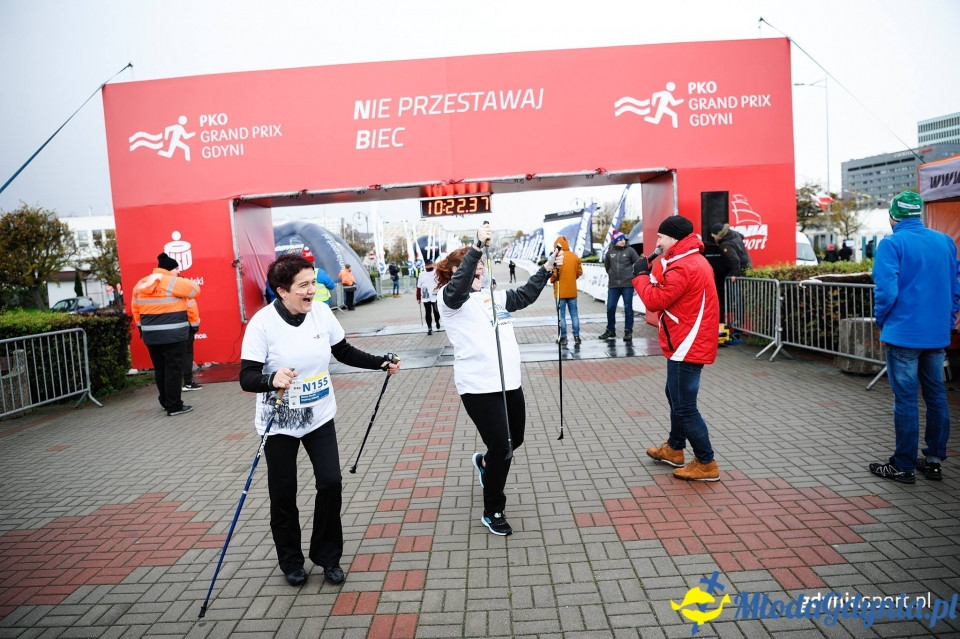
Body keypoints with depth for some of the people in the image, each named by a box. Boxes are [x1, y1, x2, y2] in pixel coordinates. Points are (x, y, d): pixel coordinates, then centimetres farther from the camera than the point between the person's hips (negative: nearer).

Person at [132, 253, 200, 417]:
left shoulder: (141, 284, 12)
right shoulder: (174, 282, -9)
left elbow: (135, 307, 18)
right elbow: (195, 291, -2)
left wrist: (142, 326, 25)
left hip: (150, 335, 7)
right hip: (173, 334, -7)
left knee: (159, 369, 15)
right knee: (173, 369, -2)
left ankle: (165, 402, 26)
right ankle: (174, 406, 1)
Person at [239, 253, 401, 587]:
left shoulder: (321, 312, -7)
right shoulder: (263, 322, -20)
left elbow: (345, 352, 7)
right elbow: (246, 377, -22)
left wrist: (381, 362, -1)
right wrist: (271, 379, -42)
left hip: (319, 417, 3)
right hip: (279, 423, -3)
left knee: (331, 483, -1)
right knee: (283, 494, 8)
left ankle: (327, 556, 21)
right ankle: (291, 561, 31)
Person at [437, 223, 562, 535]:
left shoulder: (494, 296, 16)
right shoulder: (449, 298, -6)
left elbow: (524, 296, 16)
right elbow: (459, 285, -27)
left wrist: (547, 267, 6)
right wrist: (477, 246, -34)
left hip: (509, 382, 8)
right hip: (478, 387, -7)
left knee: (514, 440, 19)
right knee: (501, 447, -3)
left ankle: (485, 462, 52)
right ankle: (492, 512, 18)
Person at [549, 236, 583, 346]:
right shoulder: (575, 257, 2)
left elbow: (554, 273, -17)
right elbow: (579, 272, 6)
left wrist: (552, 280, 3)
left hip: (560, 291, -4)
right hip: (572, 291, 4)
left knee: (561, 315, 3)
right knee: (574, 314, 10)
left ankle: (563, 337, 4)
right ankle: (576, 336, 11)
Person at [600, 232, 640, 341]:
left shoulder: (630, 250, -2)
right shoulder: (610, 252, 5)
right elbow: (606, 265, 20)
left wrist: (632, 274, 4)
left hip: (627, 284, -3)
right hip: (613, 285, 3)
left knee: (628, 308, 2)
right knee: (610, 308, 5)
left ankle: (628, 331, 10)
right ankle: (610, 330, 19)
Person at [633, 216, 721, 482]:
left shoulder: (683, 267, -21)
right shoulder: (693, 261, 13)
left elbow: (655, 301, -21)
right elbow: (668, 293, 12)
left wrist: (641, 274, -8)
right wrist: (653, 274, -2)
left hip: (686, 347, -11)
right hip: (690, 344, 11)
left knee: (685, 406, -4)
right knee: (676, 397, 22)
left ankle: (706, 464, 5)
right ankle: (674, 449, 36)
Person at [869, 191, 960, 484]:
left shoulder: (892, 244, -12)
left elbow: (886, 290, -19)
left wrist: (881, 319, -3)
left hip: (904, 333, -6)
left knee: (905, 398, 0)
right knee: (936, 395, 14)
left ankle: (903, 466, 8)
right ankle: (934, 460, 23)